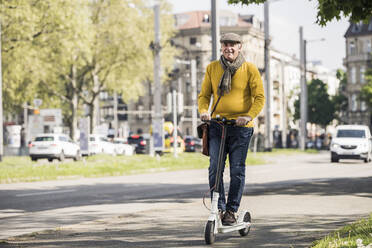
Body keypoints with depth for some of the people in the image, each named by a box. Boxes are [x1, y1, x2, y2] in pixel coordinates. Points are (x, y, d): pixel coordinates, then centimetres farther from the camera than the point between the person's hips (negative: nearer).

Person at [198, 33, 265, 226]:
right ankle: (219, 208, 4)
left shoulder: (250, 69, -1)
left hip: (241, 126, -2)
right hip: (217, 125, 2)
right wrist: (204, 111, -10)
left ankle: (231, 210, 12)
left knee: (237, 170, 0)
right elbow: (204, 95, 11)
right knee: (215, 168, -7)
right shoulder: (212, 68, 8)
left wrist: (249, 116, -20)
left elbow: (260, 97, -3)